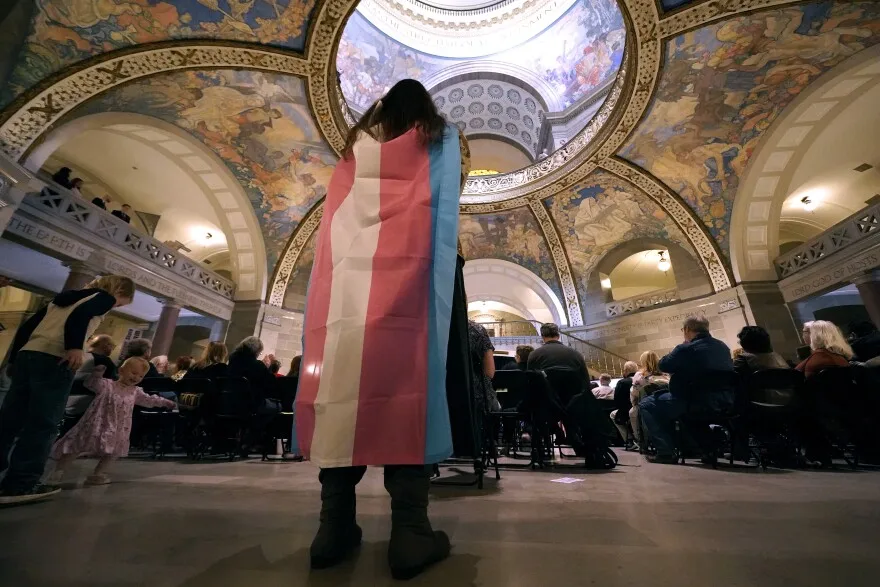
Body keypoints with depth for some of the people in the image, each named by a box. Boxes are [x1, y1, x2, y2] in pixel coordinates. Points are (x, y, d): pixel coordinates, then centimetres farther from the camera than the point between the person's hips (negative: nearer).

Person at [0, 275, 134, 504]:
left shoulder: (66, 295, 29)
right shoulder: (105, 297, 4)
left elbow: (29, 324, 24)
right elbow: (80, 315, -17)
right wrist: (75, 347, -21)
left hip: (27, 354, 8)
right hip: (54, 359, -8)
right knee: (43, 422, -5)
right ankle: (19, 484, -4)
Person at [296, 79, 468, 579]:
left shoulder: (357, 147, 30)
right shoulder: (440, 140, 22)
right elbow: (449, 194, 27)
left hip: (345, 283, 4)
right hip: (407, 280, -3)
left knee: (342, 390, 0)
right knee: (406, 390, -7)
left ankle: (335, 527, 5)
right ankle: (409, 533, -4)